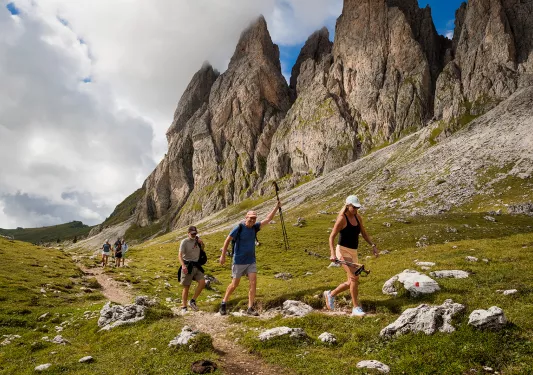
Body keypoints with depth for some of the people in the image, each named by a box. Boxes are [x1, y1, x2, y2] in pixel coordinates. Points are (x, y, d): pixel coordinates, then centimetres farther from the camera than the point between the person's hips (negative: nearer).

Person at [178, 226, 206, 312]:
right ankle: (184, 307, 13)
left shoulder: (197, 239, 8)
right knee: (186, 287, 1)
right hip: (187, 266, -5)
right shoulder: (184, 242, -9)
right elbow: (180, 255, -17)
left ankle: (192, 301, 3)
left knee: (202, 282, -11)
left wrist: (201, 243, 2)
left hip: (196, 266, 5)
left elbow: (202, 249, 25)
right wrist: (183, 265, -33)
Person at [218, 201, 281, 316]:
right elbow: (227, 240, -8)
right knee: (234, 284, 5)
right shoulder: (239, 228, -14)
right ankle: (223, 304, 24)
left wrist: (276, 207, -7)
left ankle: (250, 308, 1)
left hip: (251, 261, 5)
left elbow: (267, 219, 1)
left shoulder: (254, 227, 0)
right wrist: (223, 256, -8)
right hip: (239, 262, -4)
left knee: (253, 283, -6)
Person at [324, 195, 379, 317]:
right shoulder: (342, 218, -13)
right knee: (354, 277, -18)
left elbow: (364, 234, 14)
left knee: (351, 282, 13)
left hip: (353, 252, 8)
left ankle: (330, 294, 34)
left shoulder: (358, 217, 7)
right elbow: (332, 236, -15)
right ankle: (356, 308, -6)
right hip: (343, 251, -8)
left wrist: (373, 245, -1)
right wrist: (332, 253, -26)